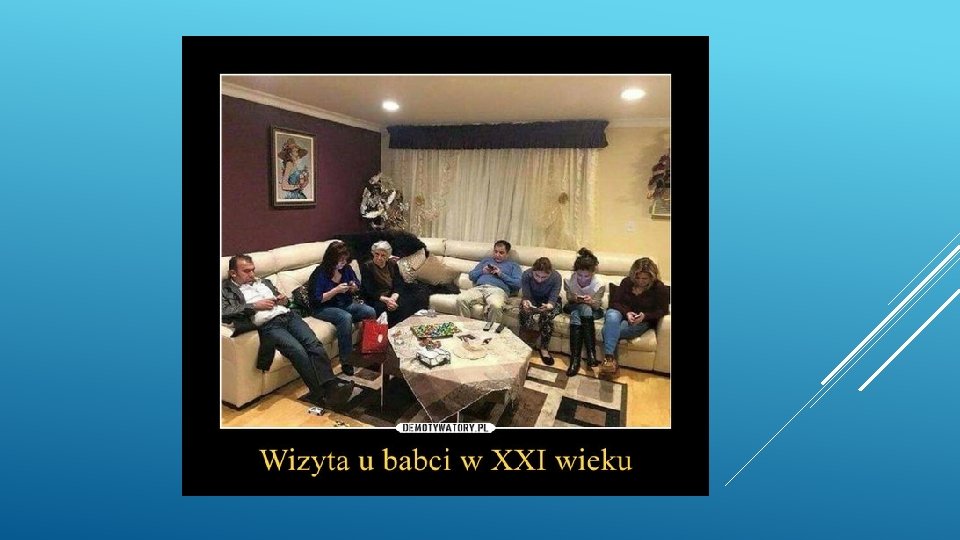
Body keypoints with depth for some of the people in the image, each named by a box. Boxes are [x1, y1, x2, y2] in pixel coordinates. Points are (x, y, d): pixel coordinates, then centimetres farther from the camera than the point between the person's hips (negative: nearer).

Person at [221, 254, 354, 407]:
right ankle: (320, 394, -28)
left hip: (288, 315, 5)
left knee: (314, 344, -23)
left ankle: (331, 385, -31)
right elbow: (224, 311, -8)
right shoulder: (226, 289, 11)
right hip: (267, 325, -5)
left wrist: (283, 300, 8)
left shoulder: (264, 282, 27)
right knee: (297, 350, -30)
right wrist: (255, 305, -11)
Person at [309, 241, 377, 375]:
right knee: (346, 317, -37)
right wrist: (336, 290, -25)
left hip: (346, 303, 6)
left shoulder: (346, 269, 2)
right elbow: (316, 300, -18)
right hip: (323, 308, -6)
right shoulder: (320, 273, -16)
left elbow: (357, 285, 16)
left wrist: (354, 287, -8)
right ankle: (345, 362, -31)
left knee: (371, 312, -18)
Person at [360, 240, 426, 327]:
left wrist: (393, 298, -23)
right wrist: (385, 300, -25)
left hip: (392, 297, 4)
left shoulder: (393, 264, 8)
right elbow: (369, 291, -10)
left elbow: (399, 285, -1)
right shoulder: (366, 267, -4)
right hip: (375, 300, -3)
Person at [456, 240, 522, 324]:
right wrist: (482, 271, 5)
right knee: (460, 299, -29)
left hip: (497, 290, -3)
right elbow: (471, 275, 25)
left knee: (496, 306, -41)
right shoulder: (486, 260, 32)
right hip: (479, 288, 3)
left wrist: (501, 275, -3)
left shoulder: (513, 265, 22)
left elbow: (518, 284, 6)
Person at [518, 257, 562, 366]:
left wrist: (549, 306, -48)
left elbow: (553, 300, -24)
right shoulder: (526, 275, -25)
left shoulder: (556, 277, -27)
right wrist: (526, 303, -44)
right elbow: (527, 296, -20)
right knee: (524, 312, -31)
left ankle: (544, 348, -13)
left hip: (550, 301, 0)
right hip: (532, 299, 1)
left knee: (547, 315, -32)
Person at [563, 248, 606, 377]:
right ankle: (575, 358, -38)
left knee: (585, 308, -36)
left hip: (592, 310, -1)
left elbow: (597, 305, -13)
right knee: (575, 314, -35)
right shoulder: (570, 280, -15)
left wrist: (591, 301, -37)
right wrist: (573, 298, -28)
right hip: (574, 307, 1)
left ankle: (591, 353, -38)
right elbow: (568, 298, -3)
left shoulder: (598, 285, -20)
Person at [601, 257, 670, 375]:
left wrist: (645, 316, -23)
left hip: (642, 321, -2)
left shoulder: (659, 288, -1)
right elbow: (614, 301, 1)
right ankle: (609, 357, -45)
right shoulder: (627, 282, 5)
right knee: (612, 316, -39)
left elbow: (662, 310, -5)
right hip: (622, 313, 3)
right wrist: (626, 313, -19)